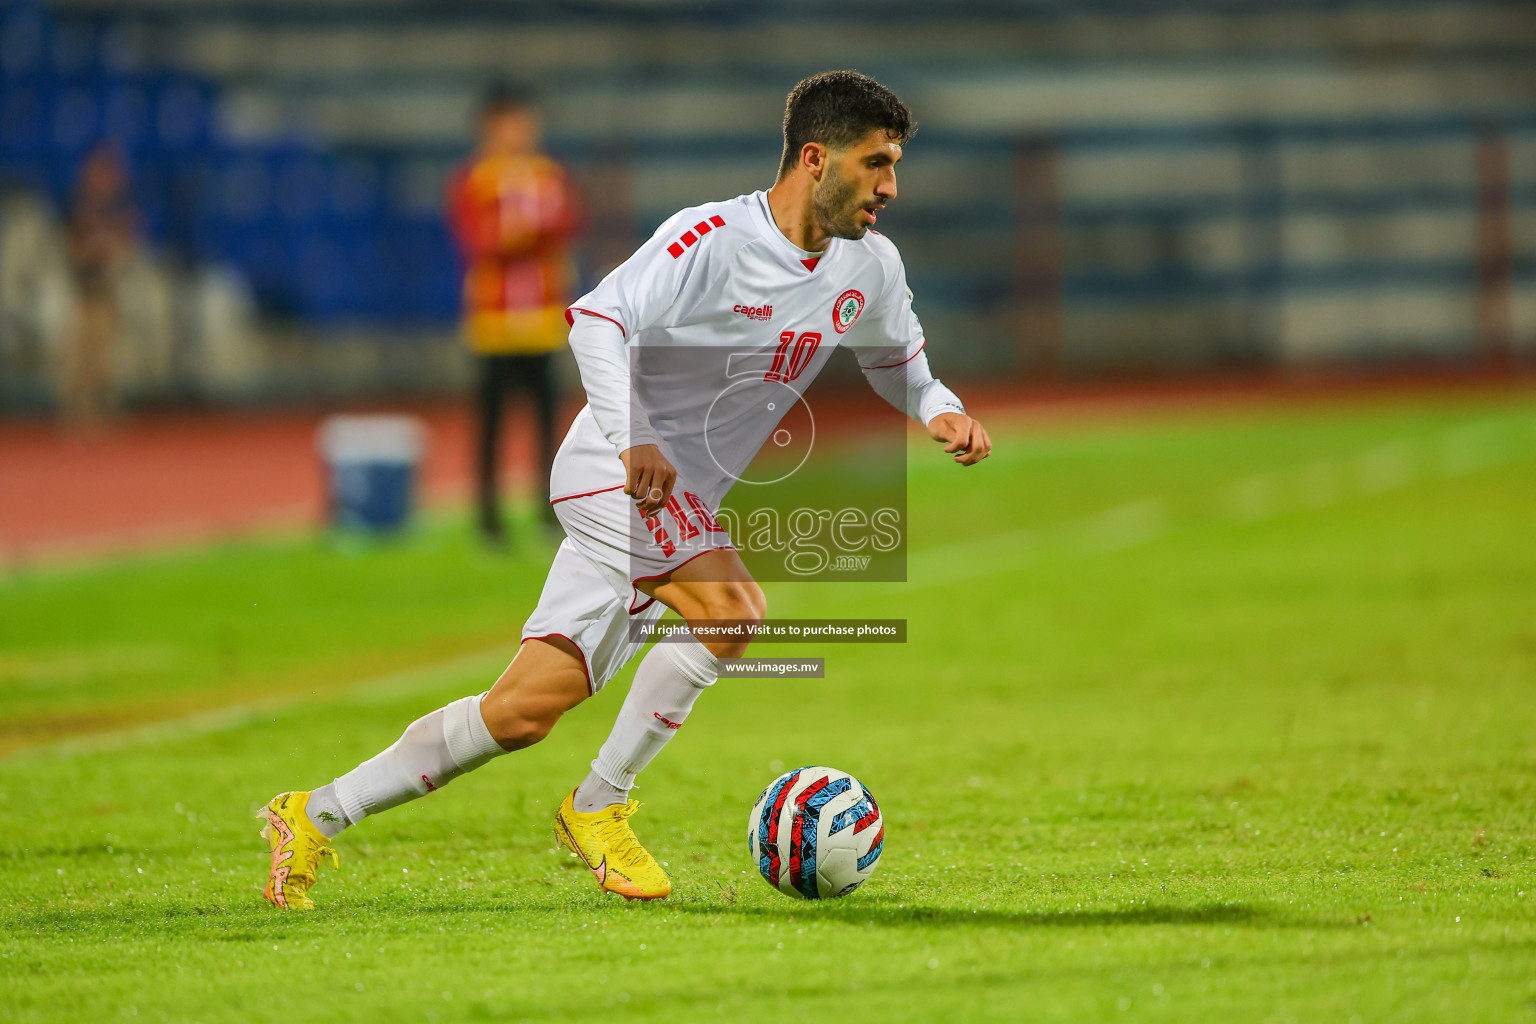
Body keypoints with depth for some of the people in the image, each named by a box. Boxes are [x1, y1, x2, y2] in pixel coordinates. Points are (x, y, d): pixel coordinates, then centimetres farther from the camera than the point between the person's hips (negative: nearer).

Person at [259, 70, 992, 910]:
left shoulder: (870, 267, 5)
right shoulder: (714, 237, -17)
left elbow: (898, 362, 23)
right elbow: (597, 320, -24)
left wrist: (939, 409, 1)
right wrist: (633, 438, -38)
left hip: (682, 504, 8)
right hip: (613, 472, -7)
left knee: (528, 708, 3)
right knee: (730, 609, -29)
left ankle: (316, 816, 11)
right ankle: (598, 808, -13)